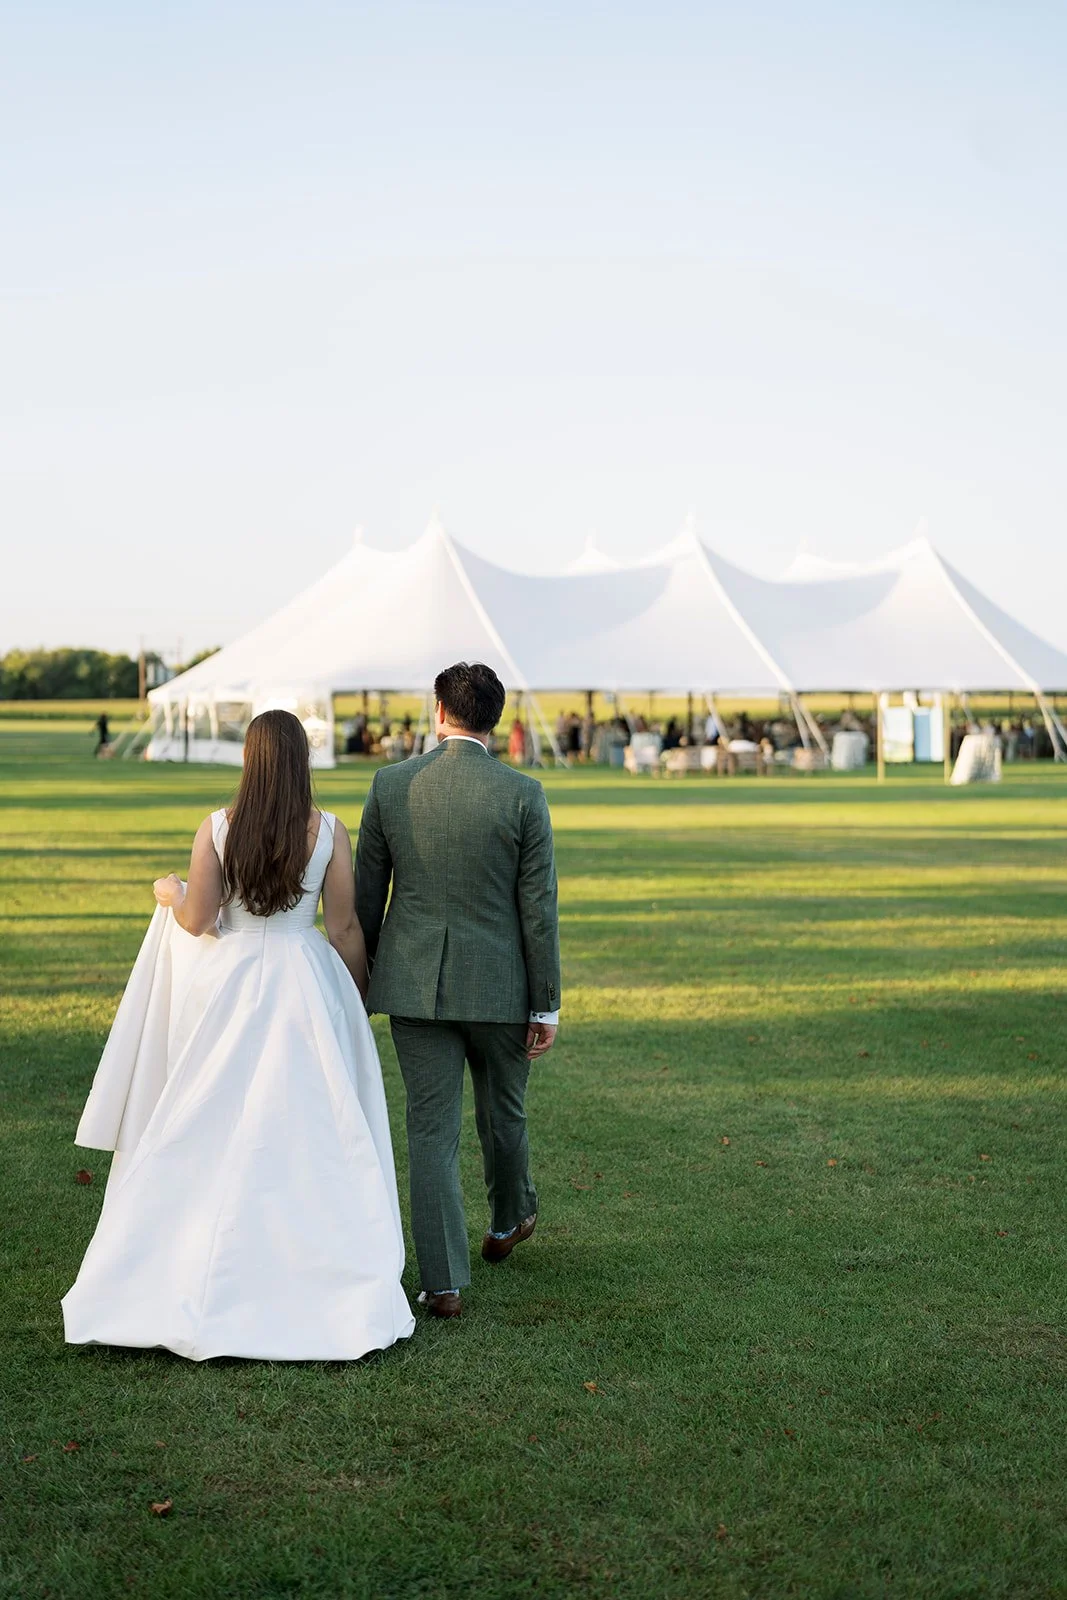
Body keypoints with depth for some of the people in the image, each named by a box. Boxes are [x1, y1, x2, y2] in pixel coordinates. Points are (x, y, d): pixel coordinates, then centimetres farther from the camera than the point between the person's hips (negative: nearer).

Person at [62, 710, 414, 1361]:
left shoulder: (217, 829, -8)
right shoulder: (330, 830, -8)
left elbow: (196, 921, -3)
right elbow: (346, 926, -4)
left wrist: (169, 893, 18)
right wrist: (357, 1000, 10)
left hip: (229, 986, 1)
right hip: (307, 987, 0)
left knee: (213, 1134, 11)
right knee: (311, 1132, 7)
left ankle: (206, 1277, 17)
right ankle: (317, 1274, 9)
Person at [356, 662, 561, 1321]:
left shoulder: (390, 785, -4)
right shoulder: (524, 794, -9)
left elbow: (367, 895, 3)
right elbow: (538, 907, -8)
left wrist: (362, 977, 15)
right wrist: (547, 1006, -2)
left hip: (416, 985, 1)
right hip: (500, 986, 0)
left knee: (431, 1129, 4)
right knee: (503, 1113, 21)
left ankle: (444, 1280, 2)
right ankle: (509, 1222, 44)